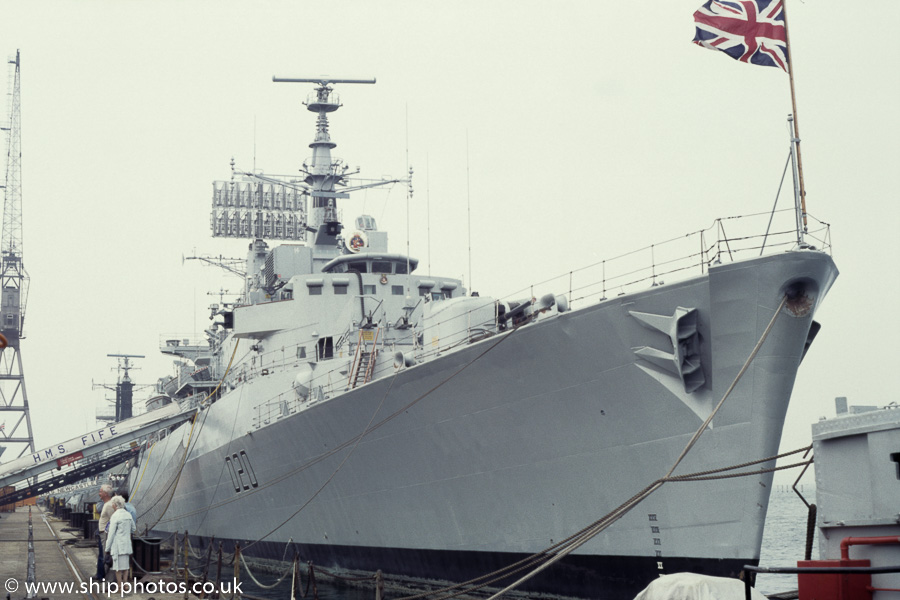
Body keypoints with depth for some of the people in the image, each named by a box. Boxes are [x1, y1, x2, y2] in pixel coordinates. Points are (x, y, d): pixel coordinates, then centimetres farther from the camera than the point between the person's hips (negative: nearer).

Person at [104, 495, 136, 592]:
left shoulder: (115, 516, -13)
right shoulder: (128, 515, 7)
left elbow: (111, 533, -12)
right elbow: (133, 529, 18)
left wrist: (107, 547, -5)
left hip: (118, 545, -6)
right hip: (127, 544, 6)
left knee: (118, 567, -1)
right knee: (125, 566, 11)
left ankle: (120, 587, 2)